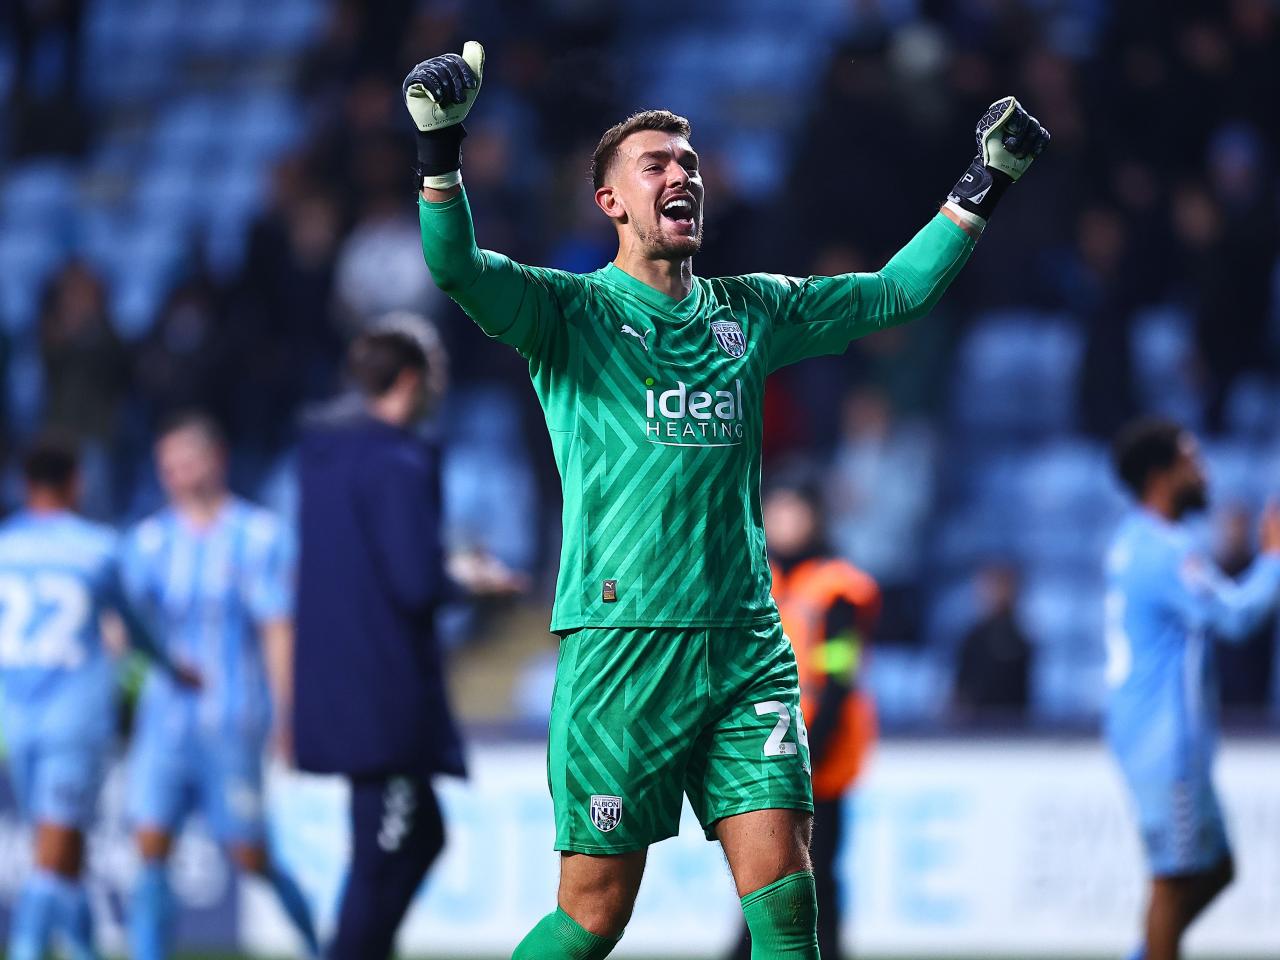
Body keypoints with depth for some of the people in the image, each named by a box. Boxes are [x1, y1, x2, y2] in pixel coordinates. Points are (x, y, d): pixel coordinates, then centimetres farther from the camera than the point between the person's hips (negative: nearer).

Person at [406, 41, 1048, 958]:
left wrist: (985, 184, 15)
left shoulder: (752, 312, 16)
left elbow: (895, 291, 23)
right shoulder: (569, 310, 2)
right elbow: (457, 268, -15)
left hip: (747, 648, 4)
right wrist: (441, 148, -31)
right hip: (622, 642, -4)